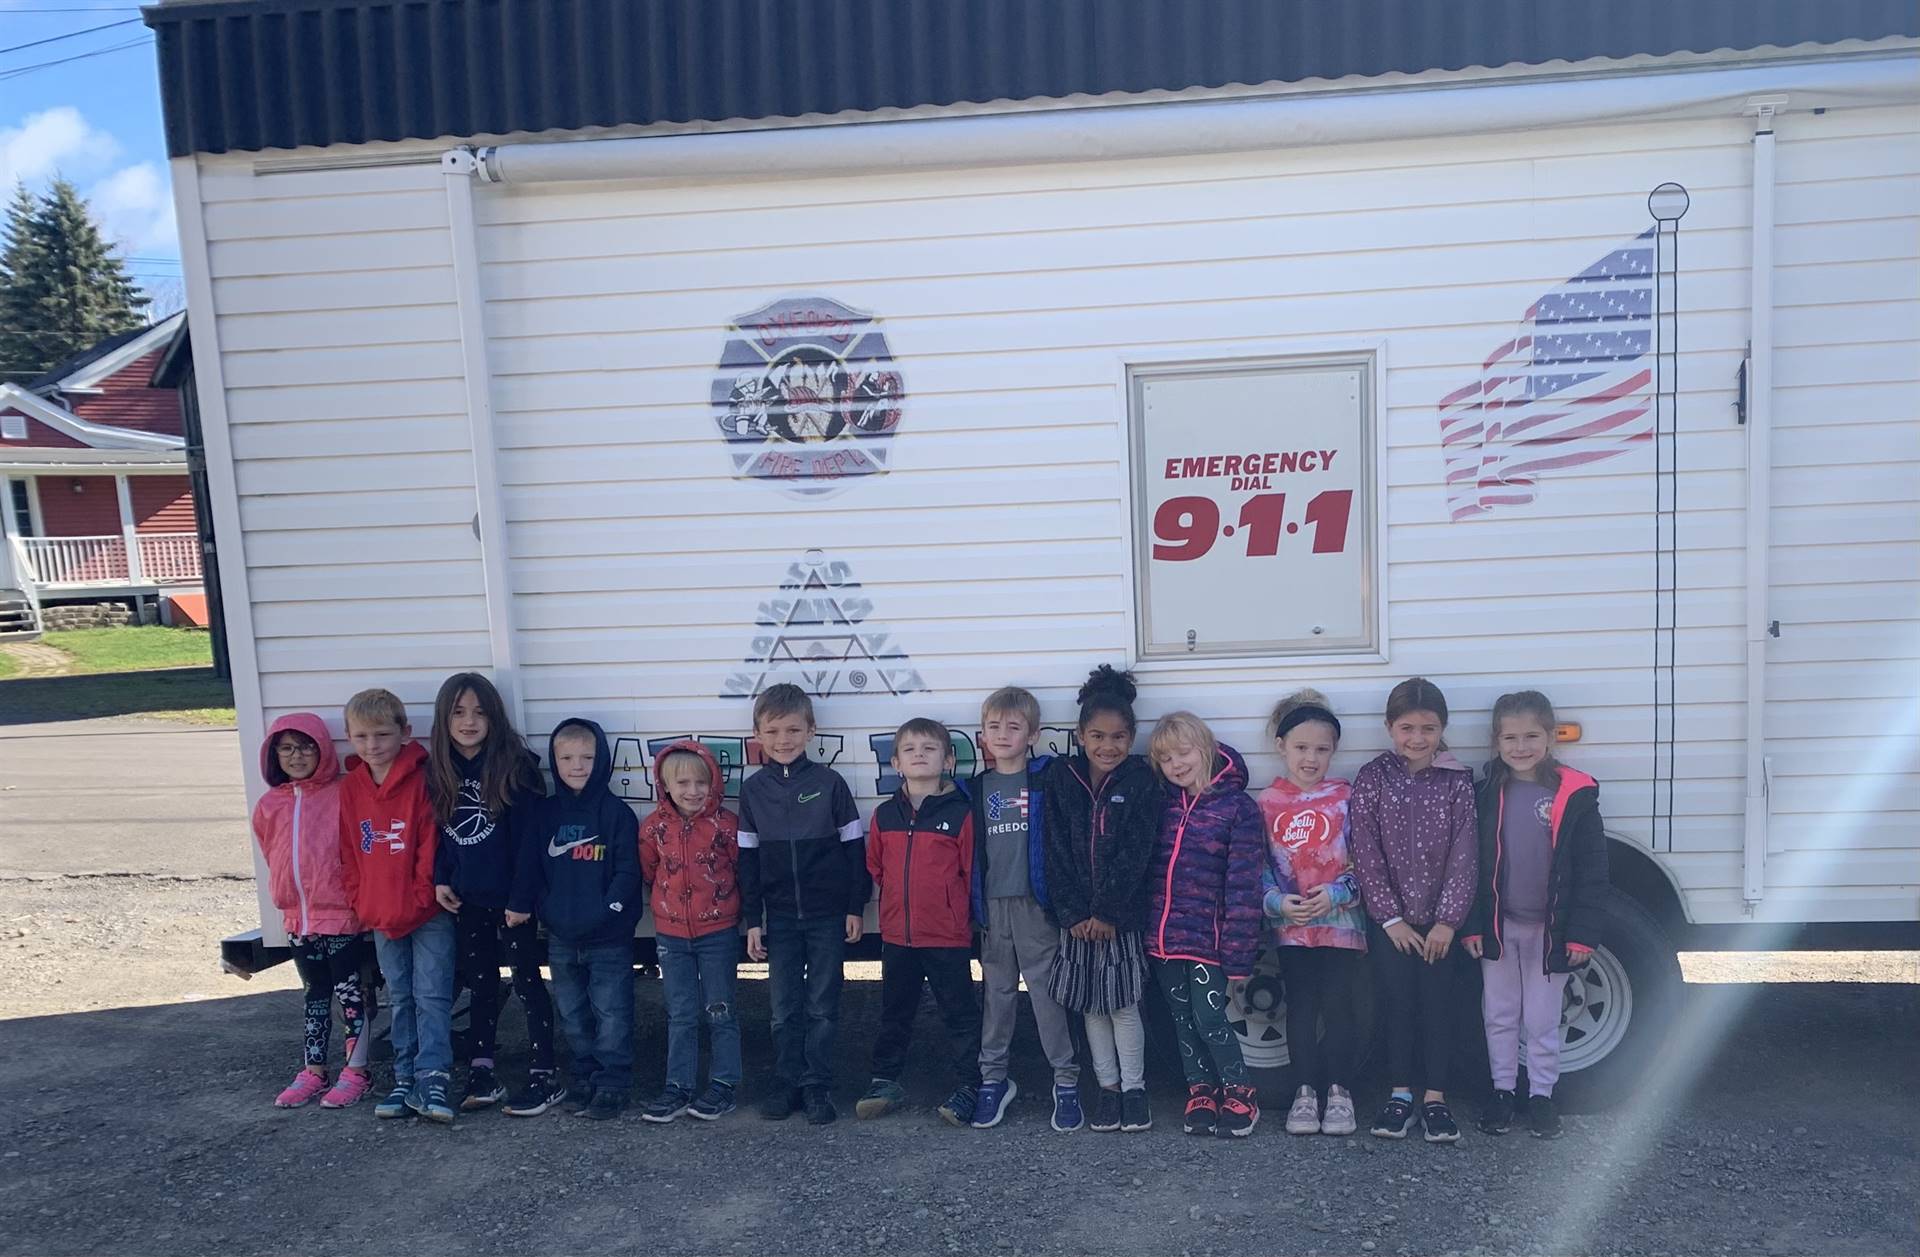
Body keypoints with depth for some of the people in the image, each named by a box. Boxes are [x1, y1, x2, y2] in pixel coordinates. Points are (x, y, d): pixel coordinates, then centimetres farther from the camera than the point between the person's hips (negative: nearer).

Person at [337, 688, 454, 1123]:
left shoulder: (421, 781, -10)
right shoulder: (348, 789, 5)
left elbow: (430, 846, -11)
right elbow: (348, 855, 9)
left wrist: (419, 900, -13)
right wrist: (363, 905, 2)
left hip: (427, 914, -5)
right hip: (380, 919, 5)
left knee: (432, 995, -4)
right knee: (400, 998, 13)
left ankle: (432, 1078, -2)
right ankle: (406, 1078, 21)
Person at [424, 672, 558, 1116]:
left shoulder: (514, 764, -13)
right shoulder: (437, 769, 3)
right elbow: (437, 830, 12)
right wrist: (440, 880, 5)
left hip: (509, 896, -5)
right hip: (466, 898, 5)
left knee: (526, 980, 3)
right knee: (480, 983, 15)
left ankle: (544, 1075, 10)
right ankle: (481, 1072, 26)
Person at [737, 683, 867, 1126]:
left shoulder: (829, 782, -5)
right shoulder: (753, 790, 2)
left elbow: (853, 846, -2)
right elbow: (747, 858, 5)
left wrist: (856, 907, -3)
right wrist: (752, 919, 2)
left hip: (828, 914, -2)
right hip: (779, 917, 2)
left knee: (822, 1005, 5)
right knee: (784, 1007, 9)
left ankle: (817, 1085, 16)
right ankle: (787, 1082, 21)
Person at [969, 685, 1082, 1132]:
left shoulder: (1045, 780, -3)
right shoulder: (977, 787, 7)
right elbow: (970, 850, 10)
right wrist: (973, 906, 5)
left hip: (1035, 903, -3)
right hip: (992, 905, 4)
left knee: (1047, 990, 1)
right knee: (997, 992, 12)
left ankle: (1066, 1079, 13)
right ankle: (993, 1076, 23)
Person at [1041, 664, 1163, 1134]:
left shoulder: (1140, 780, -5)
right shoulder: (1061, 778, 0)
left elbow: (1135, 853, -10)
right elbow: (1057, 851, -3)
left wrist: (1108, 912, -14)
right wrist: (1073, 913, -10)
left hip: (1123, 915, -2)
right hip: (1077, 916, 2)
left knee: (1123, 1005, 3)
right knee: (1090, 1006, 11)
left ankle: (1134, 1087, 20)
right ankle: (1107, 1084, 25)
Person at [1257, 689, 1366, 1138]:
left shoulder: (1345, 798, -1)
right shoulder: (1267, 803, 2)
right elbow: (1258, 865, 4)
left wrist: (1337, 892, -16)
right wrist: (1277, 901, -11)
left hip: (1341, 919, -1)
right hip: (1291, 925, 1)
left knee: (1338, 1004, 1)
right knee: (1301, 1006, 5)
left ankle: (1339, 1091, 15)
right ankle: (1305, 1091, 16)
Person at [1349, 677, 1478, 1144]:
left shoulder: (1458, 782, -3)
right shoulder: (1372, 779, -4)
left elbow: (1464, 857, -4)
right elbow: (1367, 856, -6)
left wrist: (1447, 920, -9)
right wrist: (1392, 918, -9)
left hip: (1441, 919, 0)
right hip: (1390, 919, 0)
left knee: (1439, 1004, 3)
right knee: (1398, 1002, 5)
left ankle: (1436, 1097, 15)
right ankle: (1401, 1093, 17)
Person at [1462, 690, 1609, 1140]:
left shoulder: (1575, 794, -9)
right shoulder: (1488, 794, -2)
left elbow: (1592, 871, -7)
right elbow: (1472, 863, 1)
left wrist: (1582, 933, -10)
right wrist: (1472, 925, -3)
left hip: (1550, 928, -2)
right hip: (1499, 926, 2)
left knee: (1542, 1020, 10)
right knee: (1499, 1015, 13)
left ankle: (1541, 1094, 26)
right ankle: (1502, 1090, 27)